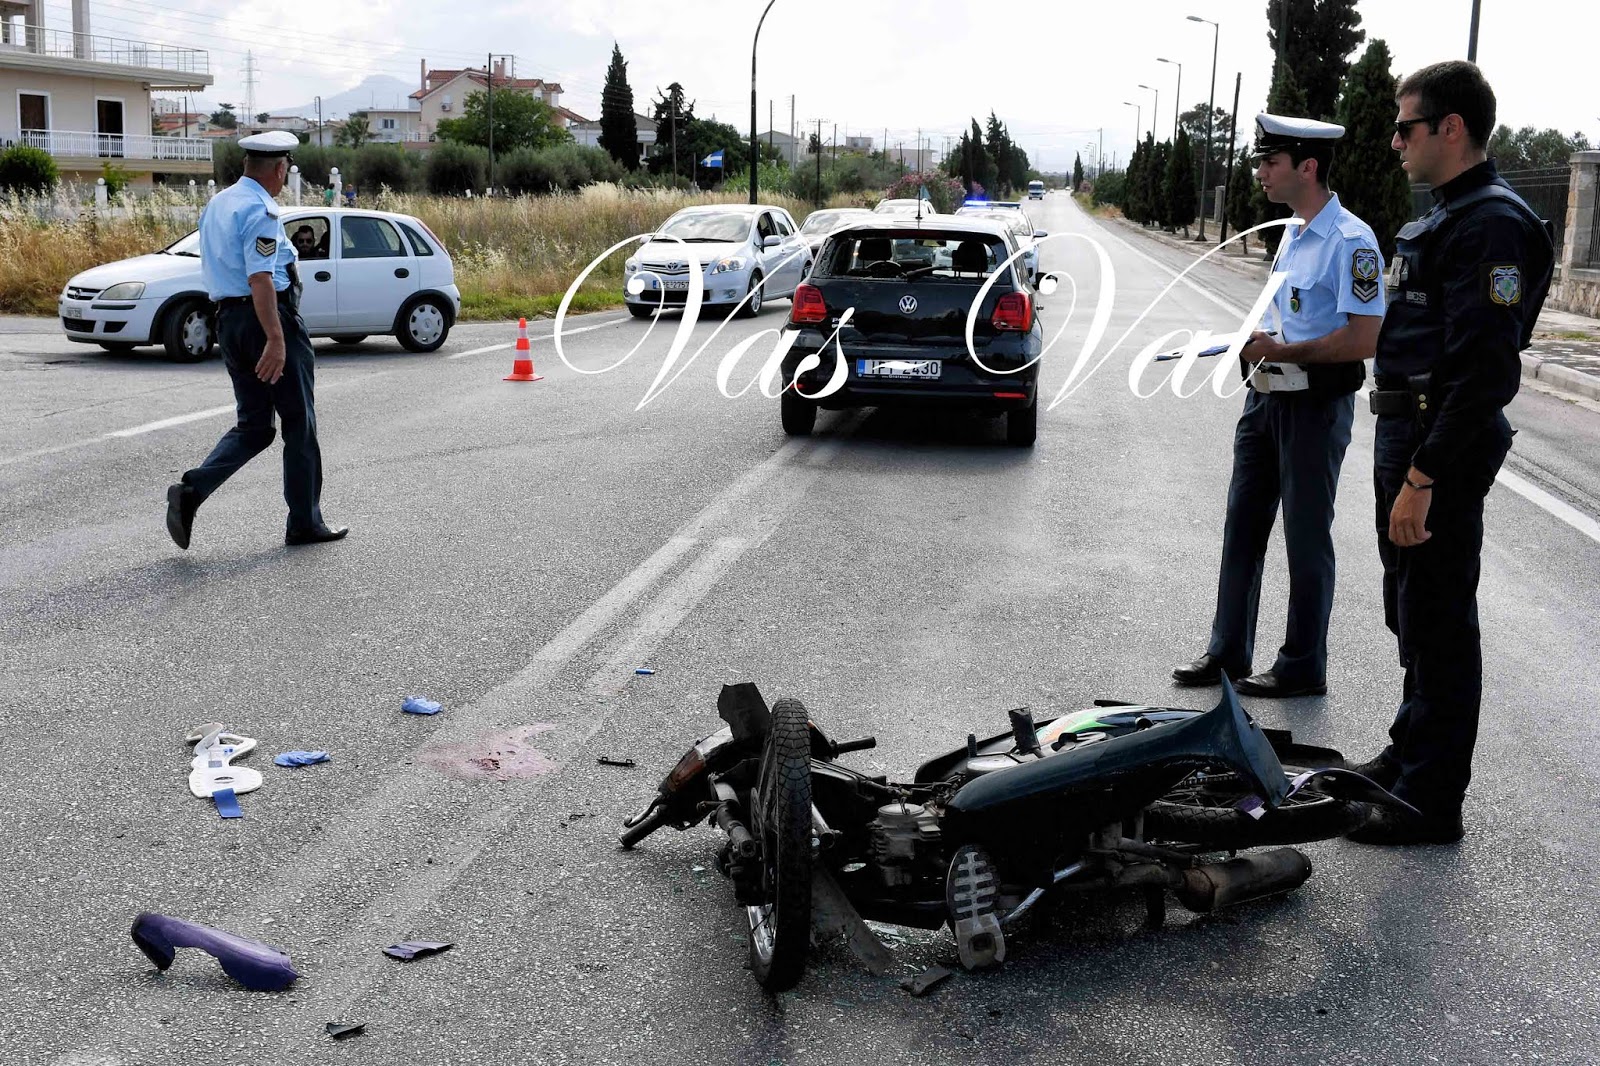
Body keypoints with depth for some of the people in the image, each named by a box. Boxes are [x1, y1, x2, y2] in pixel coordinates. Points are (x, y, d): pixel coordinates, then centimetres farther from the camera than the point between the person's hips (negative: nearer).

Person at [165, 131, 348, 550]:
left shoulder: (216, 204, 14)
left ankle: (191, 490, -6)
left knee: (253, 426, 13)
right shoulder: (260, 210, -15)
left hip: (227, 319, 9)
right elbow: (260, 279, -24)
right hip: (267, 319, -9)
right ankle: (304, 523, 10)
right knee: (299, 424, 4)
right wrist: (276, 340, -28)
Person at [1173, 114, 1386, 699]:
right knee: (1242, 526, 13)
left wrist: (1279, 352, -19)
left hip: (1315, 406, -9)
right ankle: (1228, 652, 24)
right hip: (1267, 398, 9)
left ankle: (1303, 667, 17)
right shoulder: (1293, 233, 11)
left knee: (1306, 539, 3)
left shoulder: (1349, 240, -17)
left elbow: (1361, 341, -22)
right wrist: (1254, 343, 2)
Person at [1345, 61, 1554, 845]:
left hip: (1445, 448, -10)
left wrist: (1424, 477, -26)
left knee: (1438, 625, -2)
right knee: (1411, 611, 20)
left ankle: (1432, 801, 8)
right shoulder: (1444, 217, 15)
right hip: (1406, 431, 10)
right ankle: (1410, 752, 35)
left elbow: (1482, 370, -25)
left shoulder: (1492, 224, -18)